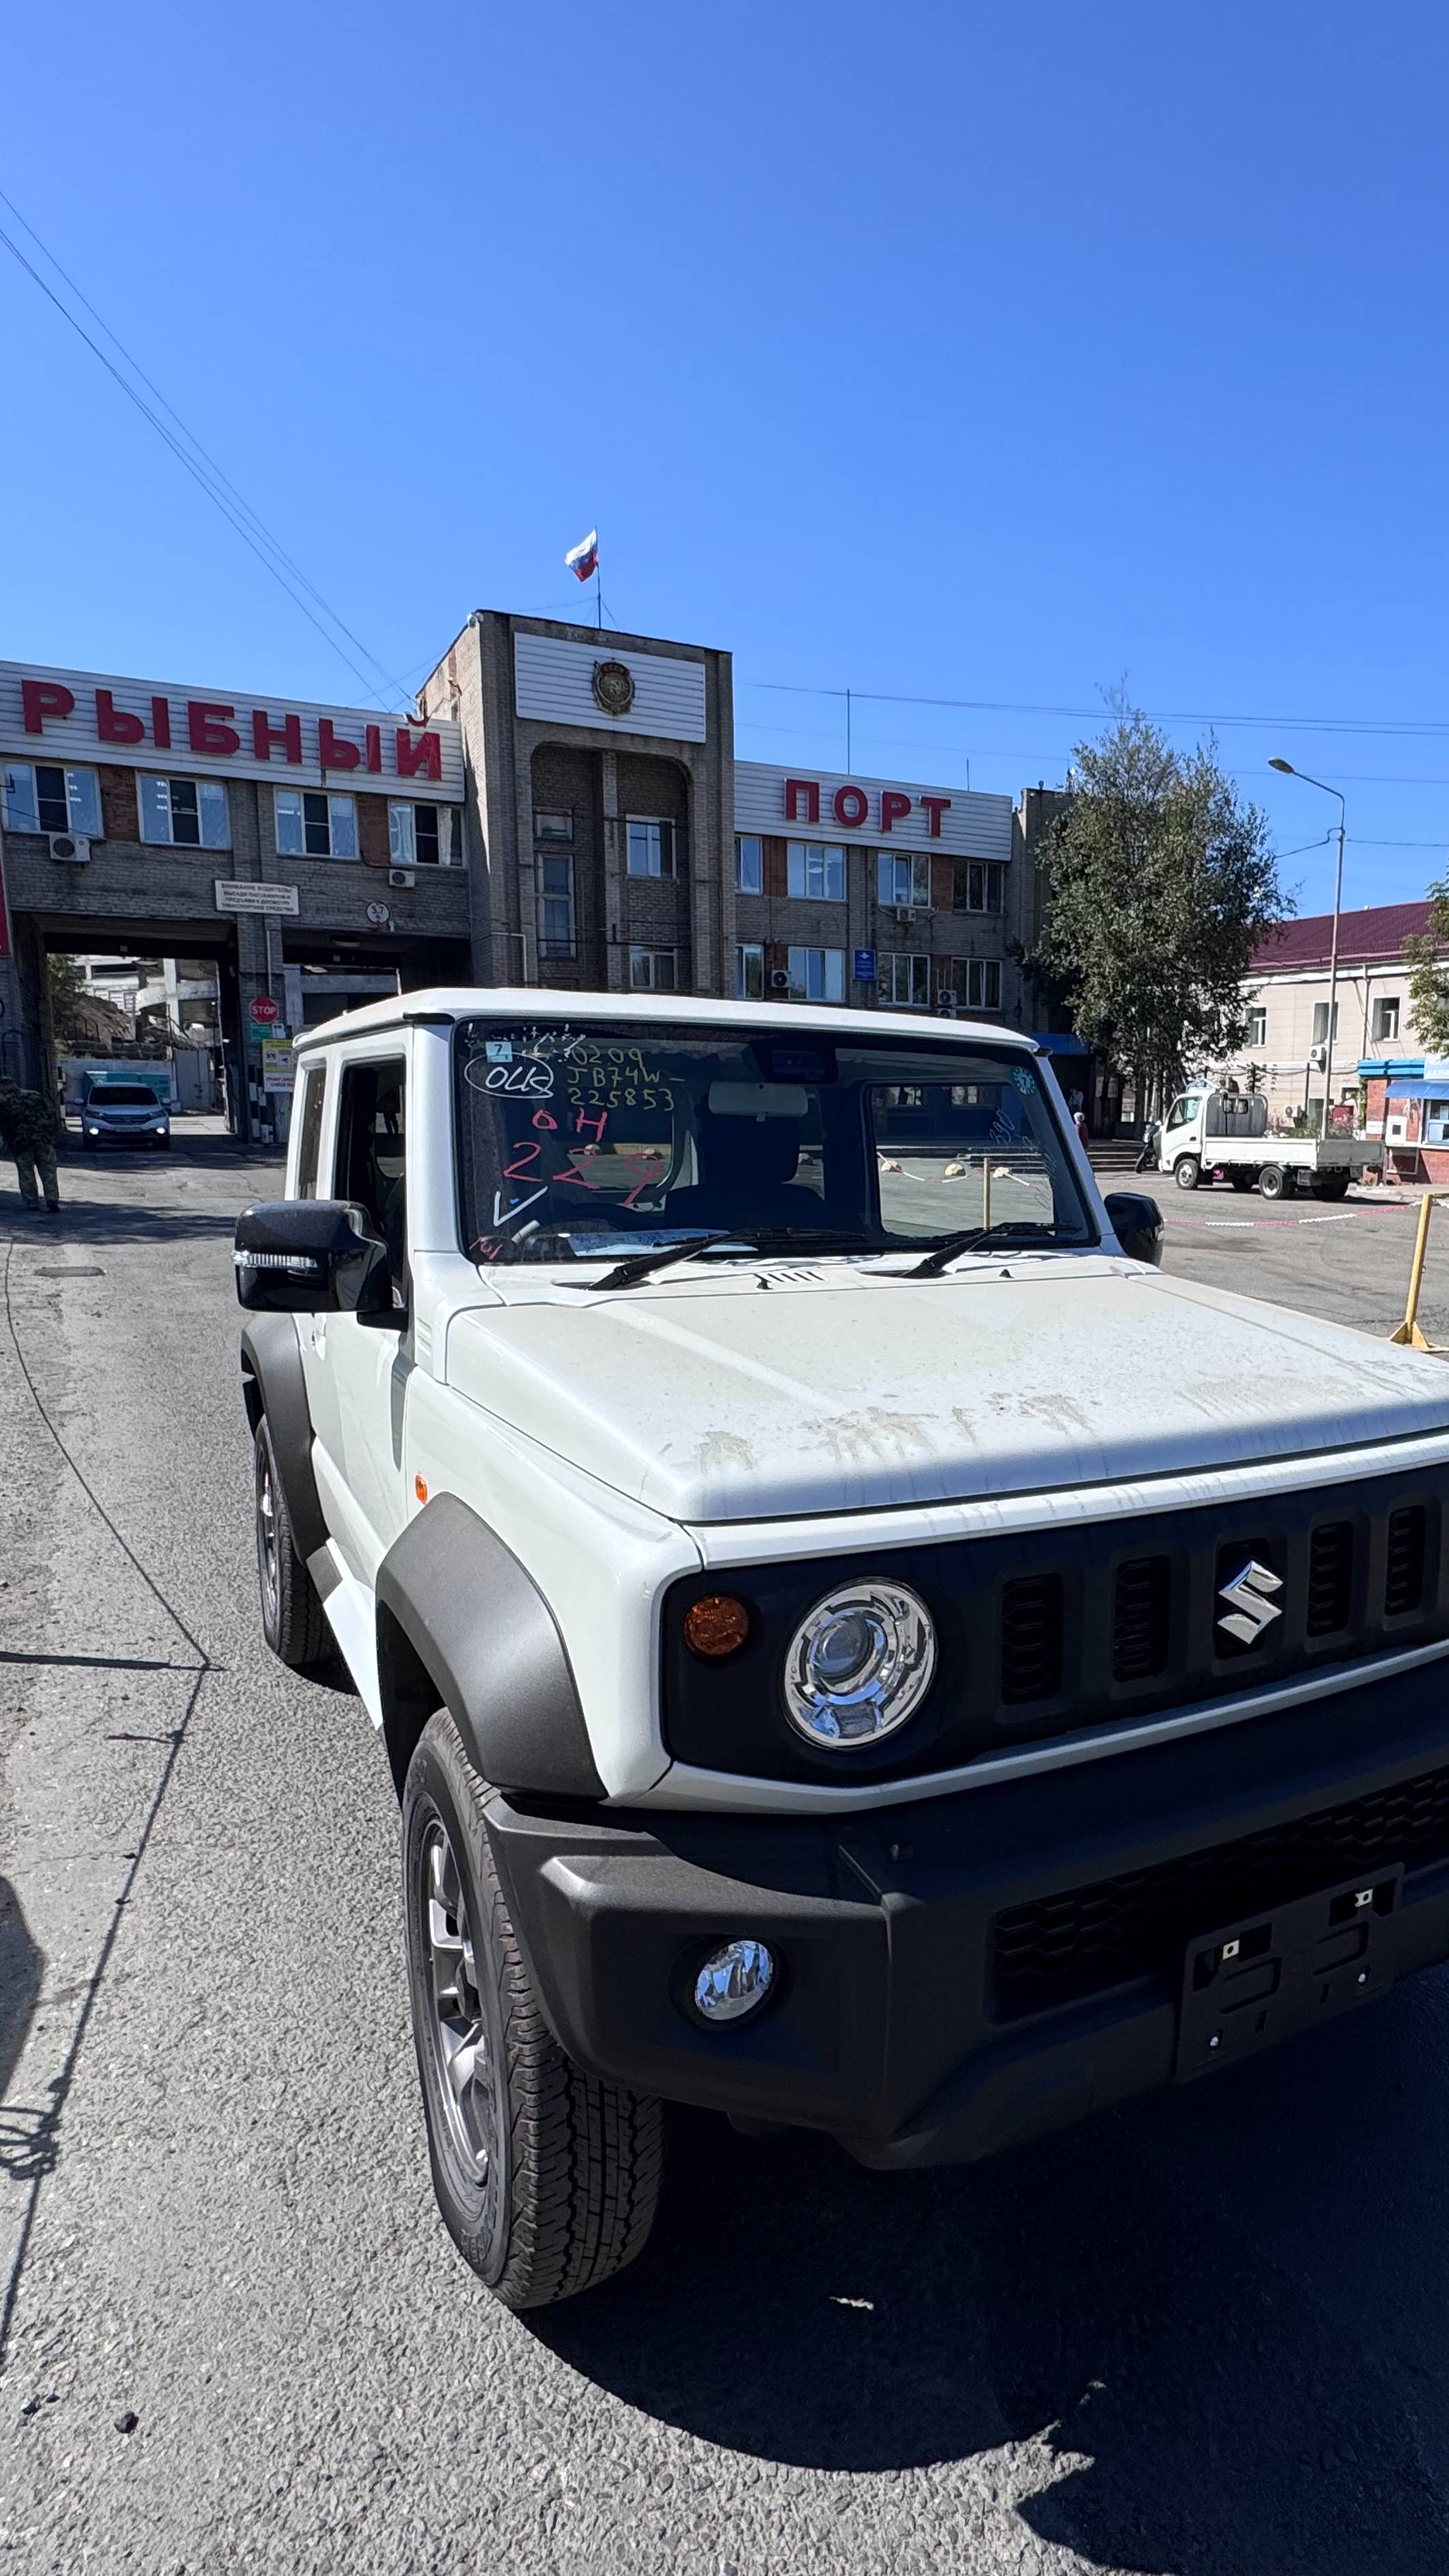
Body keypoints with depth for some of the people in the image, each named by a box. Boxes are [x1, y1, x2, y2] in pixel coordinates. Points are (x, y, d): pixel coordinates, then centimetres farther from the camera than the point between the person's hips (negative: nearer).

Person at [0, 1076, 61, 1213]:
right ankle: (53, 1202, -6)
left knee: (26, 1174, 10)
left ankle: (31, 1202, 12)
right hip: (45, 1140, 3)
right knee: (49, 1173, 1)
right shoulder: (35, 1096, 10)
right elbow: (48, 1117, 11)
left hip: (22, 1144, -3)